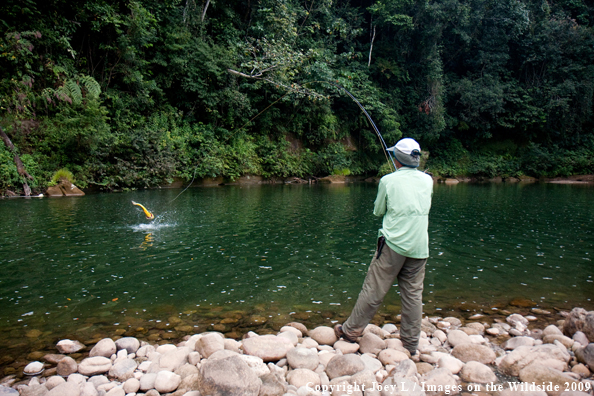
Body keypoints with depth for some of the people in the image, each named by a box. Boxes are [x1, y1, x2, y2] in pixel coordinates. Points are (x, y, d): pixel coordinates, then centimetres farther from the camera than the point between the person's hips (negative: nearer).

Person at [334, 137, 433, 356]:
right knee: (413, 295, 9)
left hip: (393, 245, -4)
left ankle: (351, 330, 16)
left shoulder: (388, 181, -6)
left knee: (373, 291, 3)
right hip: (419, 248, 4)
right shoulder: (427, 180, 5)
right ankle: (410, 344, 18)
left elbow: (378, 211, 6)